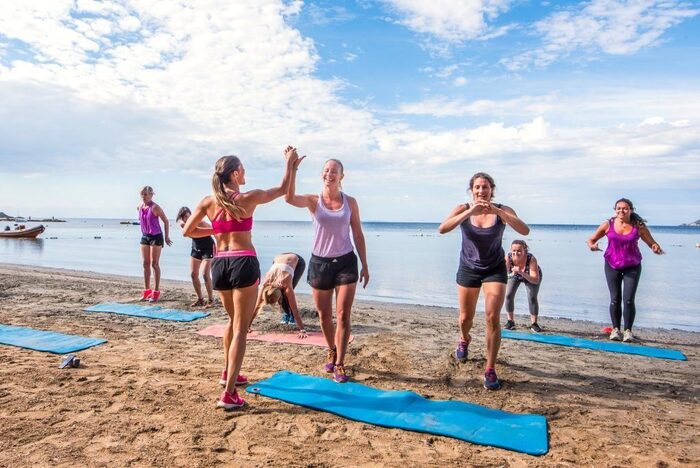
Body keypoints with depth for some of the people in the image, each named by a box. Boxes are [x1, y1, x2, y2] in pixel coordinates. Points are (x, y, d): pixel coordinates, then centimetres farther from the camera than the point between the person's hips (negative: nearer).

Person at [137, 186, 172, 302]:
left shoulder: (155, 207, -15)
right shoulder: (140, 206, 4)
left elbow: (166, 221, -11)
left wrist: (167, 237, -11)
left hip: (156, 237, -6)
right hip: (145, 236, 6)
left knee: (154, 264, -3)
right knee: (146, 264, 9)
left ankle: (156, 292, 4)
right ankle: (146, 291, 18)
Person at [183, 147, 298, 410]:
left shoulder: (208, 201, 6)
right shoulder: (248, 198, -5)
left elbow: (187, 231, 9)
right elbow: (283, 189, 10)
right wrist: (290, 162, 22)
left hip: (219, 263, 5)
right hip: (243, 262, -5)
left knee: (233, 320, 26)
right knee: (241, 328, -2)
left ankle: (228, 373, 39)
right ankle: (229, 394, -5)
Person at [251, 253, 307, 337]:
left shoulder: (286, 286, -38)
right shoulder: (265, 285, -28)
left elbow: (294, 308, -36)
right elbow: (257, 306, -20)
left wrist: (302, 329, -37)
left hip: (298, 261, -4)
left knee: (286, 295, -19)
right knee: (284, 294, -14)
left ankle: (293, 317, 2)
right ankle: (286, 314, 9)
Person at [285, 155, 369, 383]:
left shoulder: (350, 202, 1)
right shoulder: (313, 201, -3)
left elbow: (358, 235, 5)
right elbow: (289, 198, -25)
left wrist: (365, 265, 4)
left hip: (346, 262, 0)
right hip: (319, 262, 1)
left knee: (343, 316, -4)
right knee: (324, 316, 13)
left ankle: (339, 364, 6)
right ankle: (332, 351, 38)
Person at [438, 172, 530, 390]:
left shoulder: (502, 210, -14)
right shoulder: (463, 209, -12)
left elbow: (524, 231, -30)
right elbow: (442, 229, -29)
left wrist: (498, 212, -40)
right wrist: (469, 212, -39)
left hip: (495, 270, -1)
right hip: (468, 269, 1)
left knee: (493, 318, -13)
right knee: (466, 318, 13)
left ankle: (490, 370, 1)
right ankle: (464, 340, 49)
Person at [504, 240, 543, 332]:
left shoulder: (531, 259, -41)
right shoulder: (508, 257, -36)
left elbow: (536, 280, -43)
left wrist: (522, 273, -56)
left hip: (532, 276, -2)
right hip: (515, 275, 2)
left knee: (532, 298, -15)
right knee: (508, 295, -10)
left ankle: (533, 323, 2)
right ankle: (510, 321, 8)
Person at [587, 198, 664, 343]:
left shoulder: (638, 227, -7)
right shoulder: (608, 225, -4)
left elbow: (652, 243, -3)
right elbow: (591, 240, 2)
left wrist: (656, 248, -25)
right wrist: (592, 245, -20)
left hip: (632, 267, -1)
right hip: (612, 265, 1)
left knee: (629, 300, -6)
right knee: (615, 299, 3)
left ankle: (628, 331, 7)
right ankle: (615, 329, 15)